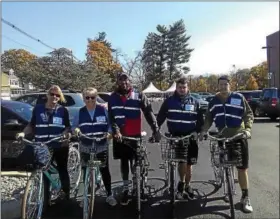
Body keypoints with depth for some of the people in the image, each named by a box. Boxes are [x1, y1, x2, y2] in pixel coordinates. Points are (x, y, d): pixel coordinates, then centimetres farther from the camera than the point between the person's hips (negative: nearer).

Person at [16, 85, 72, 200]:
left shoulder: (63, 110, 0)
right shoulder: (38, 108, 3)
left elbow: (68, 127, 4)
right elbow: (31, 125, 9)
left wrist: (67, 134, -16)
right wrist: (23, 133, -8)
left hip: (60, 146, -1)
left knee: (62, 171, 11)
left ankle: (66, 195, 26)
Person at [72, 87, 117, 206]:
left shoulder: (103, 110, -3)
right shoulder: (80, 112, 2)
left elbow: (110, 124, 1)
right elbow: (74, 126, 7)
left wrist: (109, 133, -17)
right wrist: (76, 129, -15)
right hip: (85, 147, 2)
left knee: (105, 170, 6)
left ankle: (109, 195, 21)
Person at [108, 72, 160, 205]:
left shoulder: (138, 96, -2)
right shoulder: (113, 98, 2)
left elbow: (148, 112, -8)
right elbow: (111, 117, -5)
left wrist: (155, 129, -19)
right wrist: (116, 131, -21)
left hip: (135, 135, -1)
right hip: (120, 135, 2)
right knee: (124, 162, 11)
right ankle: (125, 189, 23)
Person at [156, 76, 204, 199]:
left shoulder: (194, 102, 5)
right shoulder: (169, 101, 1)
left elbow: (200, 119, 8)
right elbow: (160, 117, 1)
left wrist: (198, 131, -6)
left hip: (190, 136, 2)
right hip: (176, 136, -2)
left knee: (189, 163, 9)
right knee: (182, 161, -14)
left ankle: (187, 186, 28)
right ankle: (182, 183, 12)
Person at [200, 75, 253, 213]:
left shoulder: (239, 98, -4)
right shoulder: (214, 101, 6)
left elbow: (249, 114, -4)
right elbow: (209, 118, 10)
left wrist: (248, 128, -19)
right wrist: (204, 130, -5)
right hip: (222, 137, 3)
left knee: (242, 168, 0)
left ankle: (245, 197, 9)